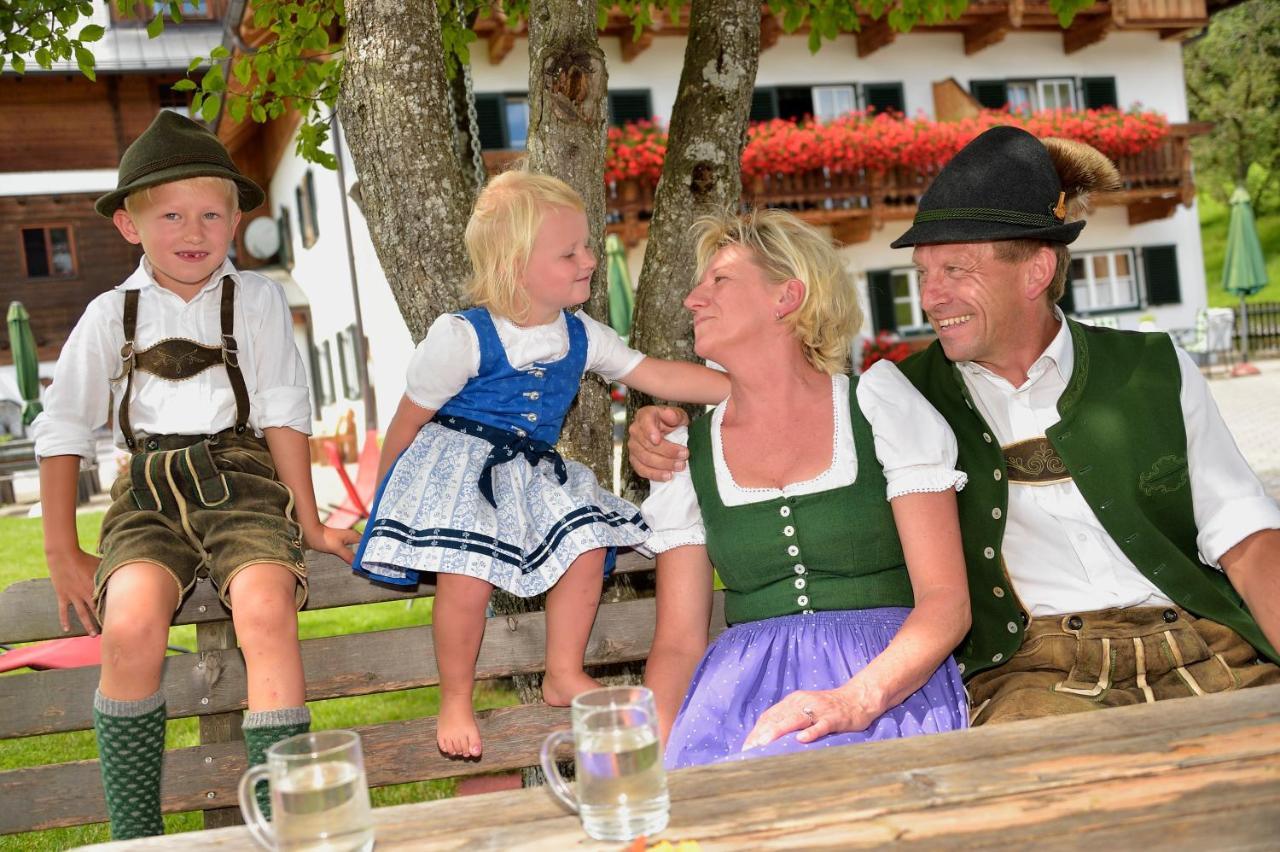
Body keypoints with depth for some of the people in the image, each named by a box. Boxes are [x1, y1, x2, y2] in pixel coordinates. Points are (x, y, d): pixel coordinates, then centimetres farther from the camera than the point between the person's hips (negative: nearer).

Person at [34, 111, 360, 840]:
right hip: (151, 490, 1)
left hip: (241, 480, -1)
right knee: (131, 625, -27)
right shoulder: (112, 314, 9)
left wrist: (309, 524, 3)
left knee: (266, 610, -30)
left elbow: (285, 412, 4)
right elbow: (63, 431, 13)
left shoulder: (257, 299, 6)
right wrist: (62, 550, 10)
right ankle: (134, 834, -12)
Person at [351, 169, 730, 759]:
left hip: (532, 473, 6)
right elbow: (408, 422, -8)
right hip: (458, 467, -6)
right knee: (467, 578, -23)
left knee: (587, 545, -13)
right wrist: (387, 495, 1)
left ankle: (564, 675, 7)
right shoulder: (461, 339, -18)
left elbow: (660, 377, 3)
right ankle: (455, 701, 2)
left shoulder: (581, 337, 0)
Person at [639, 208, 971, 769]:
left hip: (890, 676, -2)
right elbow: (678, 640, 10)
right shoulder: (686, 452, 13)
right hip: (742, 682, 3)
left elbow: (946, 601, -3)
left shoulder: (880, 403, 5)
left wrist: (858, 698, -22)